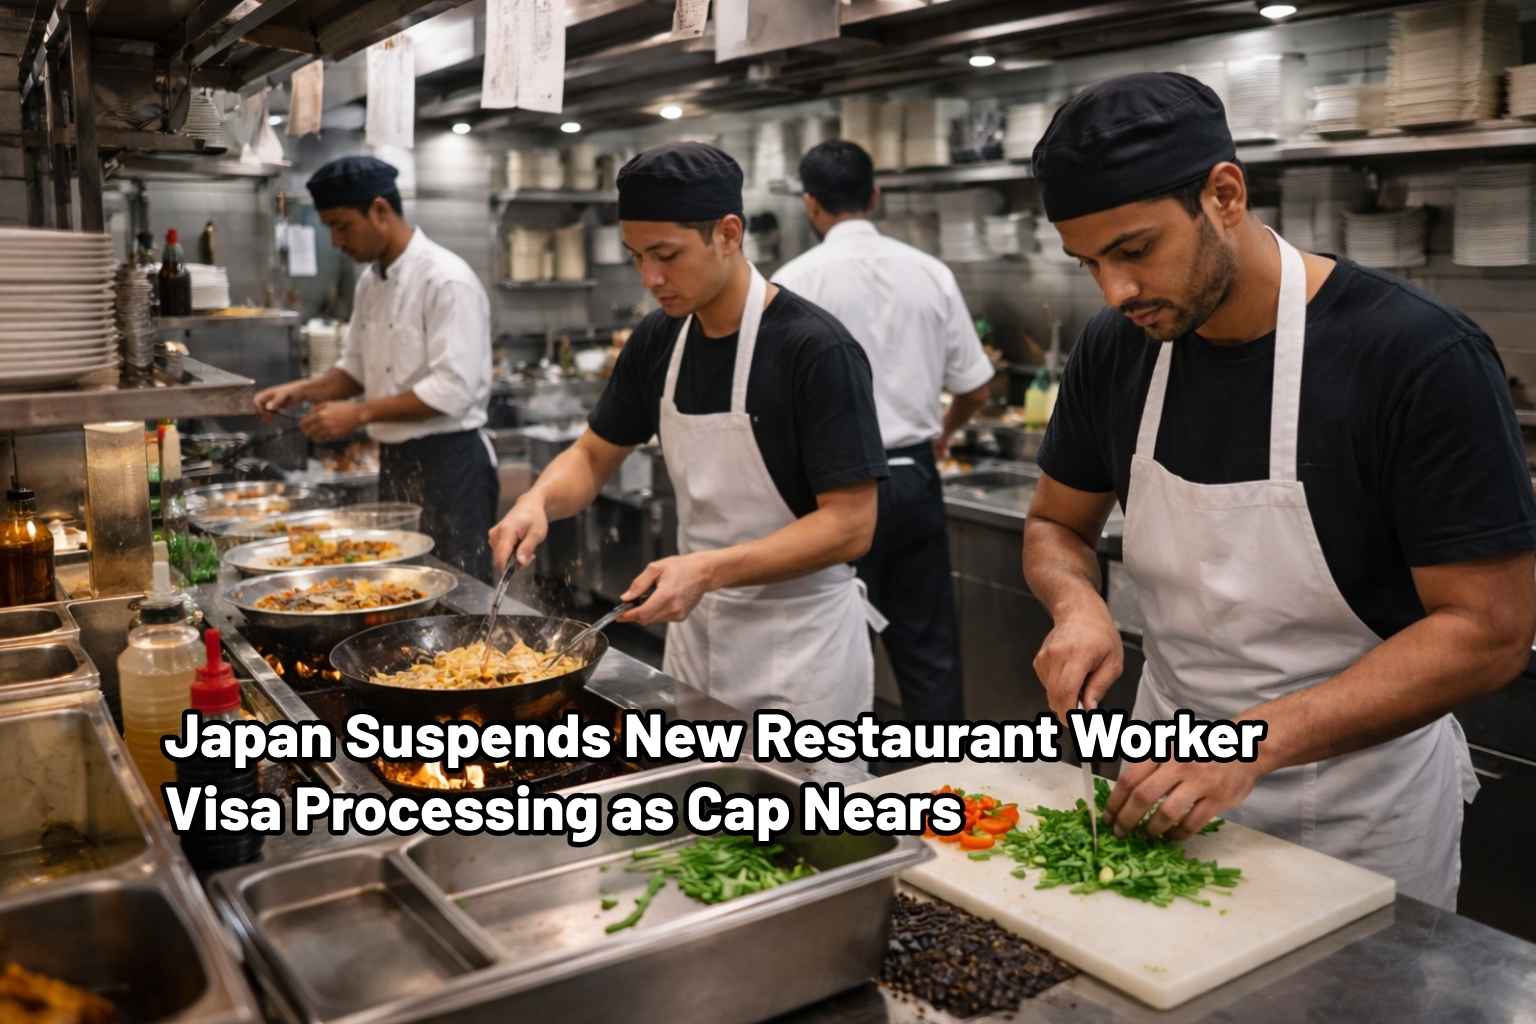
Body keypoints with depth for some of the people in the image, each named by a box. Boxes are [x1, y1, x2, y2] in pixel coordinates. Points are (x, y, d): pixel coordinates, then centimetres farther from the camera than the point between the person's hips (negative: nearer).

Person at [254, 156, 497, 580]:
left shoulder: (447, 280, -16)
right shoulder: (371, 281, 11)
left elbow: (452, 390, -23)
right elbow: (356, 367, 21)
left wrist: (360, 413, -21)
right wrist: (302, 390, 4)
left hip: (449, 462, -8)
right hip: (395, 461, 8)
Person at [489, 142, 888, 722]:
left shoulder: (816, 349, -20)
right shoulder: (658, 342, -1)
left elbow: (850, 525, -21)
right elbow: (593, 456, 10)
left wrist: (709, 570, -30)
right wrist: (538, 500, -11)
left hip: (798, 646, -6)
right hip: (694, 626, 6)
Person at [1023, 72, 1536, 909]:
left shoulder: (1421, 357, -23)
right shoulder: (1116, 349, -7)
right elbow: (1055, 527, 6)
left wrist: (1256, 740, -31)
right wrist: (1078, 604, -17)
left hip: (1356, 801, -4)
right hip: (1173, 769, 5)